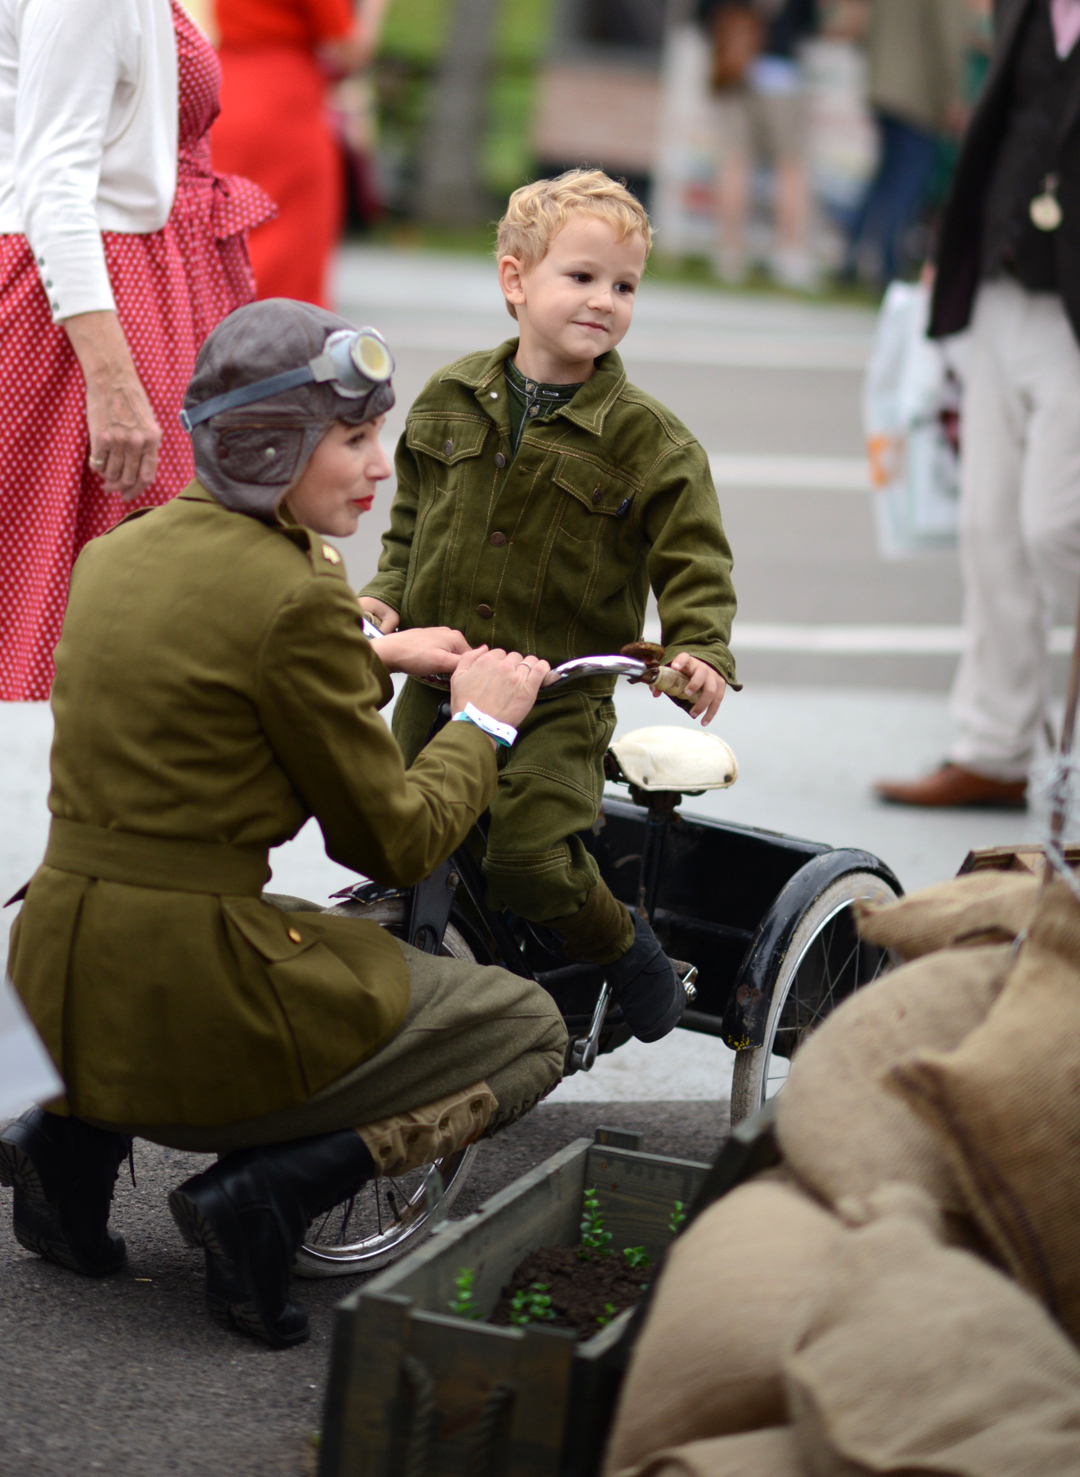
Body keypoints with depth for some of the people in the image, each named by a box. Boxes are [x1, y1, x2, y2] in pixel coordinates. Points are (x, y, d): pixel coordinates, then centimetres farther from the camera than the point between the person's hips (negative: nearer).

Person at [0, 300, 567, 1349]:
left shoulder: (119, 549, 8)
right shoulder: (296, 597, -15)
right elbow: (393, 845, -7)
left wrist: (375, 662, 29)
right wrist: (482, 721, 9)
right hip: (189, 1006, -7)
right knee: (530, 1031, 13)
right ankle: (267, 1191, -6)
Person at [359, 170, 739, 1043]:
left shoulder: (650, 440, -5)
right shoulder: (449, 403, 6)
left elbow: (694, 560, -5)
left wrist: (701, 650, -21)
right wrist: (386, 597, 3)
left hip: (562, 701, -4)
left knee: (528, 858, -16)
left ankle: (623, 947, 13)